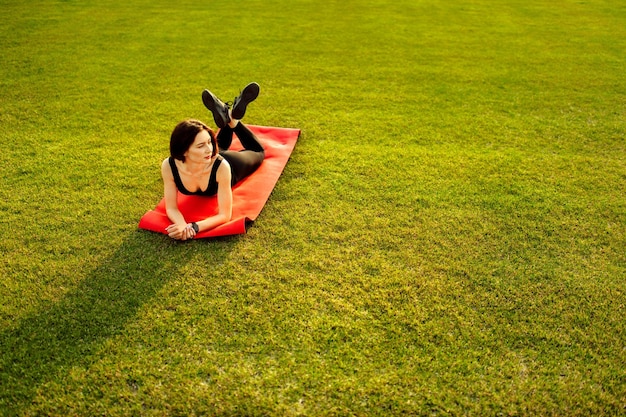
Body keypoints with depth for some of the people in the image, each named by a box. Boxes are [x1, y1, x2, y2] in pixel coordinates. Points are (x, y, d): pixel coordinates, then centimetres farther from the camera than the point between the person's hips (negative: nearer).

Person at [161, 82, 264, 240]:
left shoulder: (221, 166, -48)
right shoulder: (169, 166, -42)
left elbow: (225, 215, -44)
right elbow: (171, 208, -32)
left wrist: (194, 227, -60)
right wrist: (182, 225, -54)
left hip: (232, 166, -2)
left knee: (258, 152, 32)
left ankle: (232, 118, 26)